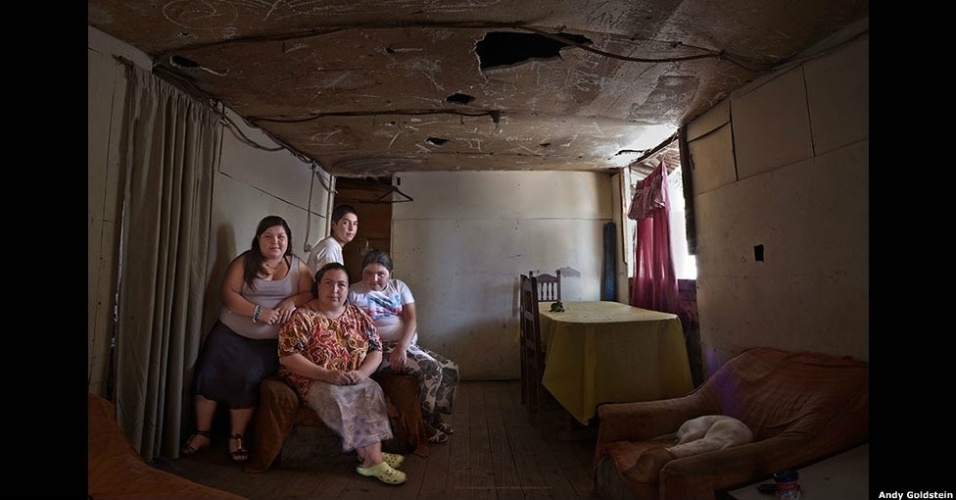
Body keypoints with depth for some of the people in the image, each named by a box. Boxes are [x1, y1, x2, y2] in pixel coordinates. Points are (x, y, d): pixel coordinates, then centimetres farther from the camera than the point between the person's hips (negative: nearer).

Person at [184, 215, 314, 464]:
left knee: (246, 379, -15)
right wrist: (258, 312, -20)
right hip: (229, 333, 1)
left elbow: (311, 294, 2)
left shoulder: (298, 266, 5)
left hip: (268, 341, -1)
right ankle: (202, 433, 14)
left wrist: (293, 301, -19)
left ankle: (237, 437, 5)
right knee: (209, 374, -9)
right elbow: (227, 293, -8)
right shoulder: (244, 261, 0)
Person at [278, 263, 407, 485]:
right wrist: (327, 375, -25)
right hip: (312, 381, -3)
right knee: (339, 396, -31)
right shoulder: (302, 317, -6)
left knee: (372, 389, -25)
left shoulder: (358, 315, 6)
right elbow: (287, 356, -15)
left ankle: (371, 456, -22)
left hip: (355, 380, 4)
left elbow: (376, 350, 4)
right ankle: (372, 457, -21)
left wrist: (362, 372, -17)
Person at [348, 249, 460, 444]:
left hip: (408, 345, 6)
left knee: (451, 368, -5)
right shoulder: (353, 292, 0)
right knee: (431, 368, -24)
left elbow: (412, 320, 0)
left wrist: (401, 348, -17)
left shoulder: (398, 286, 10)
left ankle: (436, 415, 15)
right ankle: (423, 422, -3)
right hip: (381, 348, -6)